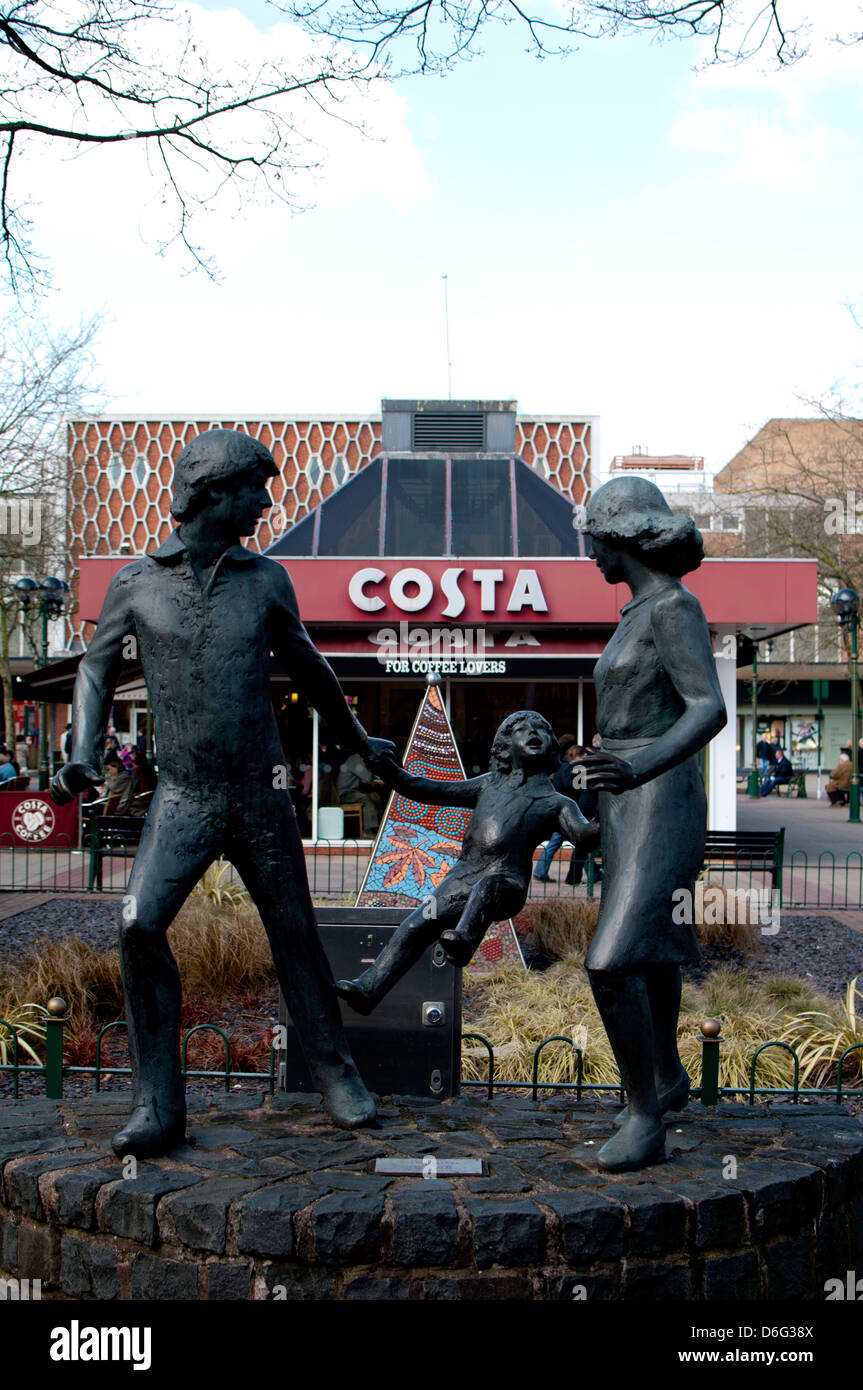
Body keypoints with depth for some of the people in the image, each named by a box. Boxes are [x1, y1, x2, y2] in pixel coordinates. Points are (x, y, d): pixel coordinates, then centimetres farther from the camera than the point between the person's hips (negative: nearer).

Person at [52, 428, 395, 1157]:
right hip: (184, 798, -1)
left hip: (260, 796, 1)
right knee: (141, 925, -17)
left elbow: (307, 668, 17)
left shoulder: (266, 579, 2)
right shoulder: (137, 584, -2)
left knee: (295, 934, 8)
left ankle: (337, 1075, 27)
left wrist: (357, 739, 27)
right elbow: (98, 668, 11)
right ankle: (159, 1109, -7)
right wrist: (83, 757, -3)